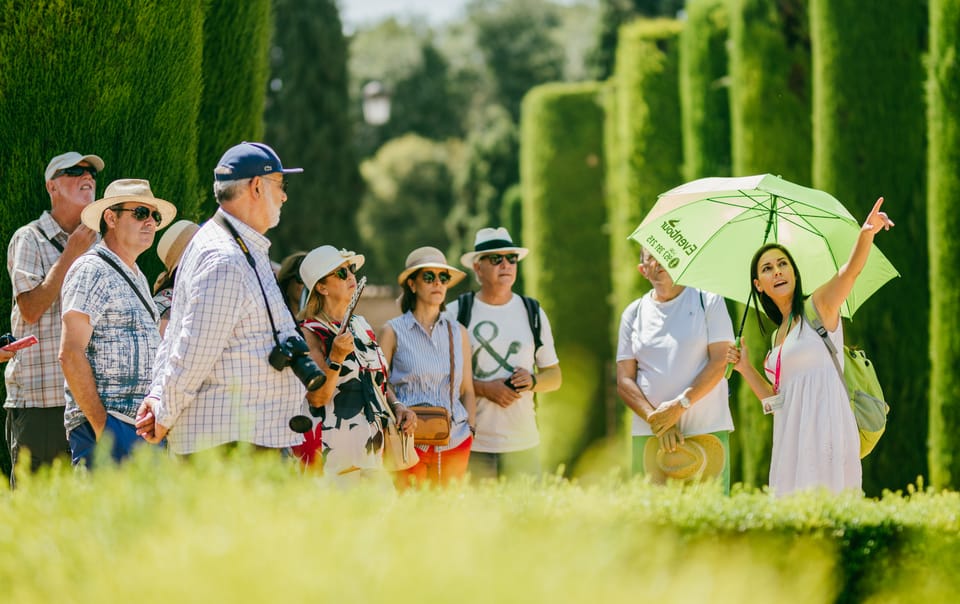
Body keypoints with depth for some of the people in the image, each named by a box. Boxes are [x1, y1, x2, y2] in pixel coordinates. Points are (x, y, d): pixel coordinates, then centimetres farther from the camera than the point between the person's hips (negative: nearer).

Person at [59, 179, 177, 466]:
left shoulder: (137, 278, 22)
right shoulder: (91, 271, -6)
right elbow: (70, 353, -15)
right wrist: (100, 426, -19)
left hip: (144, 427, 9)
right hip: (108, 424, -9)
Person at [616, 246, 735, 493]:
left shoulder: (708, 301, 5)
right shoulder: (633, 313, 12)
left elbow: (720, 362, -4)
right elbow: (624, 381, 7)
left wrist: (679, 405, -14)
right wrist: (656, 419, -9)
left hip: (706, 428, -2)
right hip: (649, 434, 2)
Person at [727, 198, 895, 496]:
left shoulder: (819, 306, 3)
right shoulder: (778, 336, 21)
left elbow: (851, 269, -17)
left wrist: (866, 234, -34)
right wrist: (745, 368, 12)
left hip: (824, 425, -7)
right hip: (792, 436, 7)